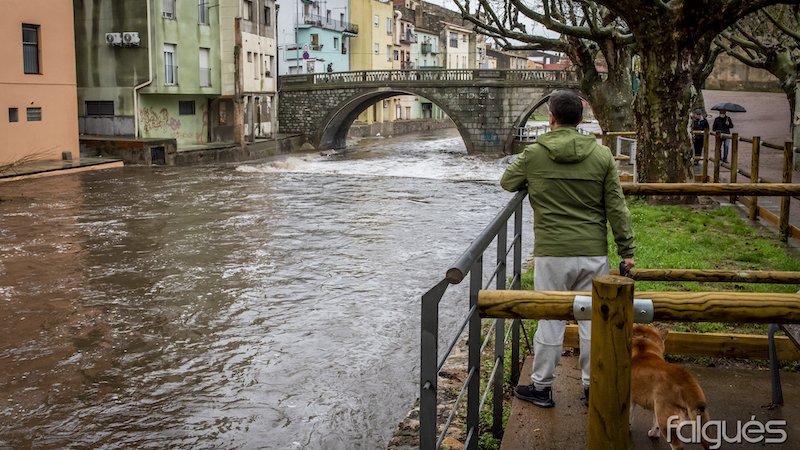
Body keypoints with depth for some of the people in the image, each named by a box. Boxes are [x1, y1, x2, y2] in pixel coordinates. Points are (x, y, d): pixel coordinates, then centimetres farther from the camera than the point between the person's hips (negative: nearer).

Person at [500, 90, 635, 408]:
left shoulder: (534, 154, -4)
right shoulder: (601, 155, 0)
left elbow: (507, 182, 13)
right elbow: (616, 208, 1)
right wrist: (627, 250, 7)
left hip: (551, 254, -1)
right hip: (594, 253, 2)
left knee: (550, 320, 8)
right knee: (592, 319, 10)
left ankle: (542, 387, 19)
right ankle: (593, 386, 20)